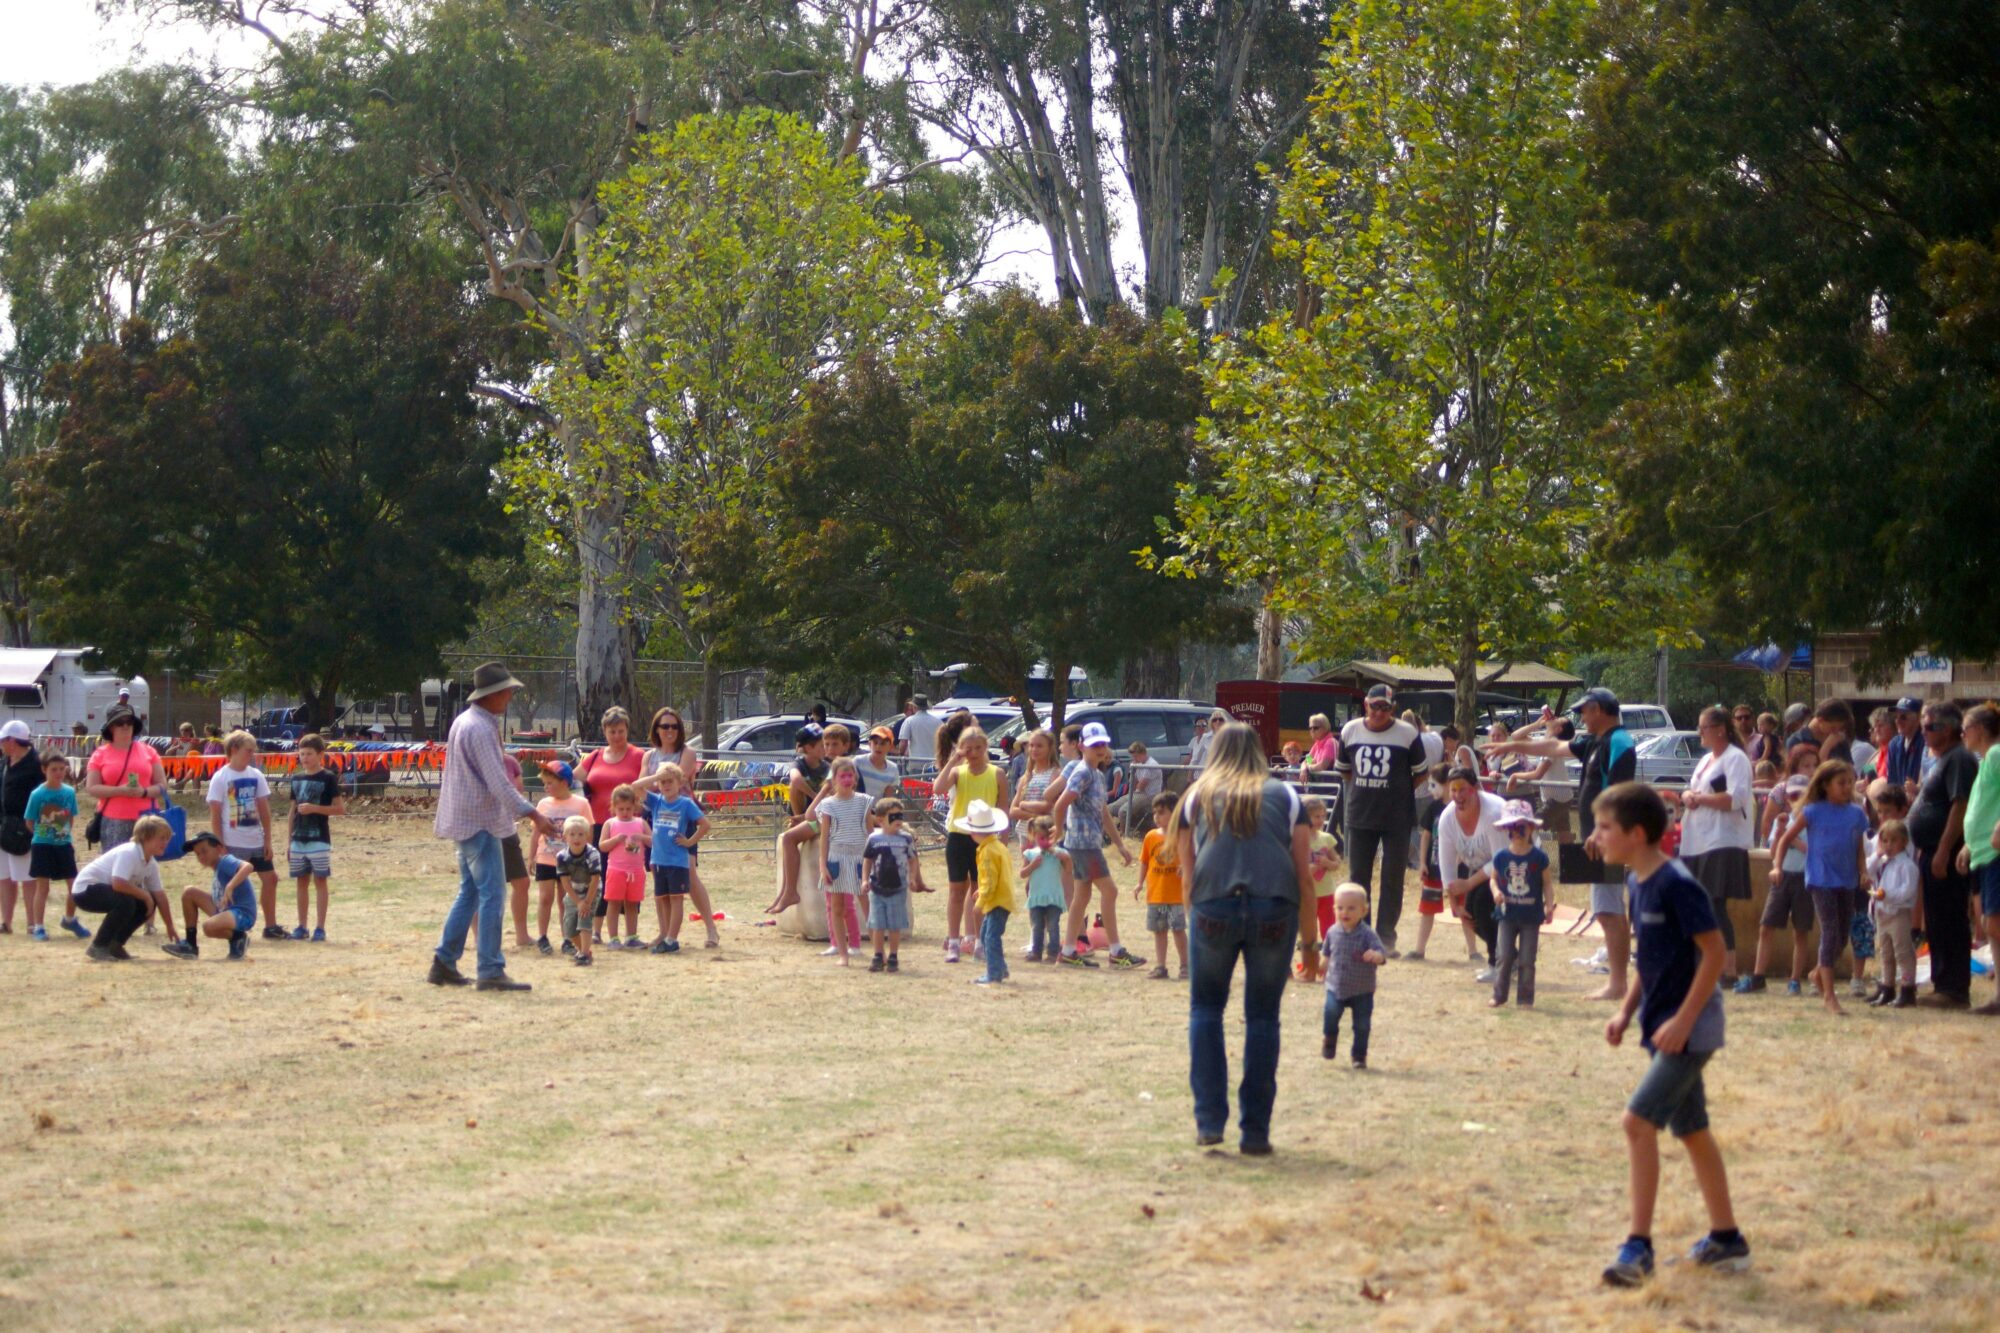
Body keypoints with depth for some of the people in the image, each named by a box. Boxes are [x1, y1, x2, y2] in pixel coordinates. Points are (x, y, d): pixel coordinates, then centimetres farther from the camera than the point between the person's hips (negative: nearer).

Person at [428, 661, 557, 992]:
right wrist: (533, 815, -26)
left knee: (470, 891, 16)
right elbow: (498, 782, -24)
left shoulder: (463, 722, 13)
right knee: (492, 893, -9)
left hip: (464, 820, 10)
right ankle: (491, 971, -10)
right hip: (480, 822, -10)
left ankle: (444, 963, 17)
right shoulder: (480, 729, -18)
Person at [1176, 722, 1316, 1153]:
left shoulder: (1196, 799, 19)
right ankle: (1256, 1132, 9)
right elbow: (1304, 875, 11)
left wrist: (1196, 922, 21)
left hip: (1213, 907, 0)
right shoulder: (1286, 797, 18)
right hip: (1275, 909, 0)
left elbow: (1188, 874, 12)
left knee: (1205, 1009, 16)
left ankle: (1209, 1120, 8)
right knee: (1263, 1017, 10)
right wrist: (1310, 940, 15)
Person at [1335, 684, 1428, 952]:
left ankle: (1386, 938, 6)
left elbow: (1421, 772, 3)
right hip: (1360, 816, 3)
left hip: (1397, 818, -3)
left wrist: (1400, 793, 1)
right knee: (1358, 877, 9)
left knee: (1393, 879, 0)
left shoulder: (1408, 734, -8)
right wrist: (1361, 791, 8)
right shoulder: (1350, 731, 2)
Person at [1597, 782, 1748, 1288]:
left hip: (1689, 1029, -10)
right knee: (1691, 1129, 16)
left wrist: (1683, 1019, -23)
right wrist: (1626, 1010, 12)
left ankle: (1639, 1245, -12)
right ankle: (1726, 1240, 26)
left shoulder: (1676, 885, -20)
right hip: (1666, 1024, 10)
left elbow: (1715, 951, -21)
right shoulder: (1638, 881, 7)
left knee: (1639, 1120, -16)